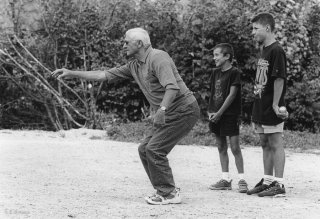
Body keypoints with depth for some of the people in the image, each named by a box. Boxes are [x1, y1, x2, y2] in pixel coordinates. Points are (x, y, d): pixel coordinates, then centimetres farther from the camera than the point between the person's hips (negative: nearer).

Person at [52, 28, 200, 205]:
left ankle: (169, 193, -5)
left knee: (154, 149, -14)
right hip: (168, 113, 10)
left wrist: (162, 108, -47)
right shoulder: (134, 66, 11)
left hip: (183, 110, -10)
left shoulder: (158, 58, -18)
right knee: (144, 149, 9)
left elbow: (172, 87, -31)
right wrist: (72, 73, 12)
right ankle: (166, 190, 16)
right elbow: (105, 75, 14)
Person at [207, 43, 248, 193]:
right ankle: (225, 179, 14)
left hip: (230, 115, -7)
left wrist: (219, 113, -15)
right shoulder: (216, 73, 13)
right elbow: (213, 94, 14)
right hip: (216, 115, 7)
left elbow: (232, 95, -13)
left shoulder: (234, 72, -8)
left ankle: (242, 179, -4)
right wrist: (210, 112, 1)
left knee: (235, 147, -8)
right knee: (221, 147, 9)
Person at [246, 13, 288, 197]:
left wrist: (275, 105, -21)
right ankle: (268, 181, 22)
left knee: (276, 144, -5)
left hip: (272, 109, -9)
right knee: (265, 144, 14)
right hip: (261, 107, 9)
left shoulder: (276, 51, -14)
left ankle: (279, 185, -2)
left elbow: (279, 79, -18)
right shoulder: (264, 51, 15)